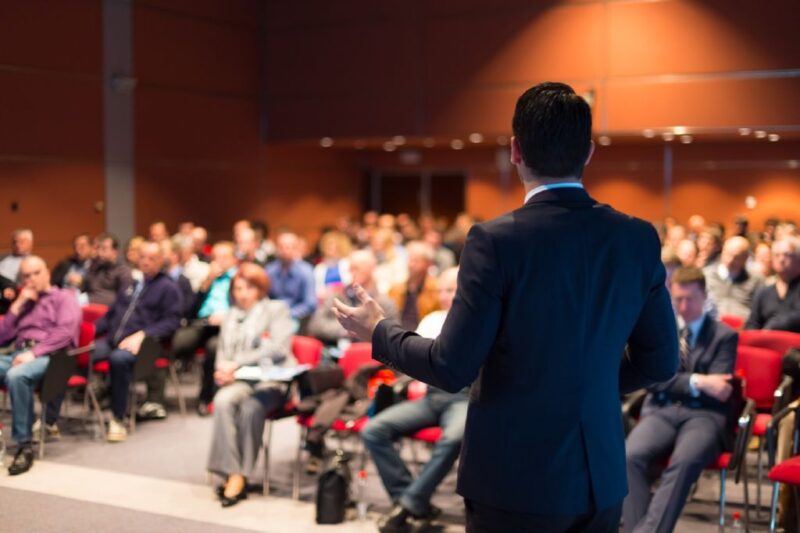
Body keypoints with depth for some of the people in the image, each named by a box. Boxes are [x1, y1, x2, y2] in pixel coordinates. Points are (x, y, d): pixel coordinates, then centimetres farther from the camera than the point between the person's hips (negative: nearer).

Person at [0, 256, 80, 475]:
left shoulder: (64, 297, 12)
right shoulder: (22, 302, 30)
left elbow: (66, 332, -7)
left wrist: (34, 352, -18)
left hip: (49, 356, -6)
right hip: (18, 354, 6)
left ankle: (25, 445, -32)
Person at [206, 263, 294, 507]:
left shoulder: (277, 309, 9)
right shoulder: (231, 316, 26)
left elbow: (279, 348, -6)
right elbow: (222, 351, 21)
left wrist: (238, 363, -13)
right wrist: (223, 369, -5)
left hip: (272, 379, -4)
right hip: (239, 380, 4)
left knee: (251, 406, -35)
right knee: (223, 400, -31)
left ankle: (241, 475, -25)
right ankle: (232, 473, -32)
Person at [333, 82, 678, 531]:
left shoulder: (497, 240, -17)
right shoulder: (638, 238, -2)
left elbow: (453, 368, -15)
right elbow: (660, 362, 4)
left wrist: (378, 331, 1)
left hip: (516, 479, -4)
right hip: (602, 477, 5)